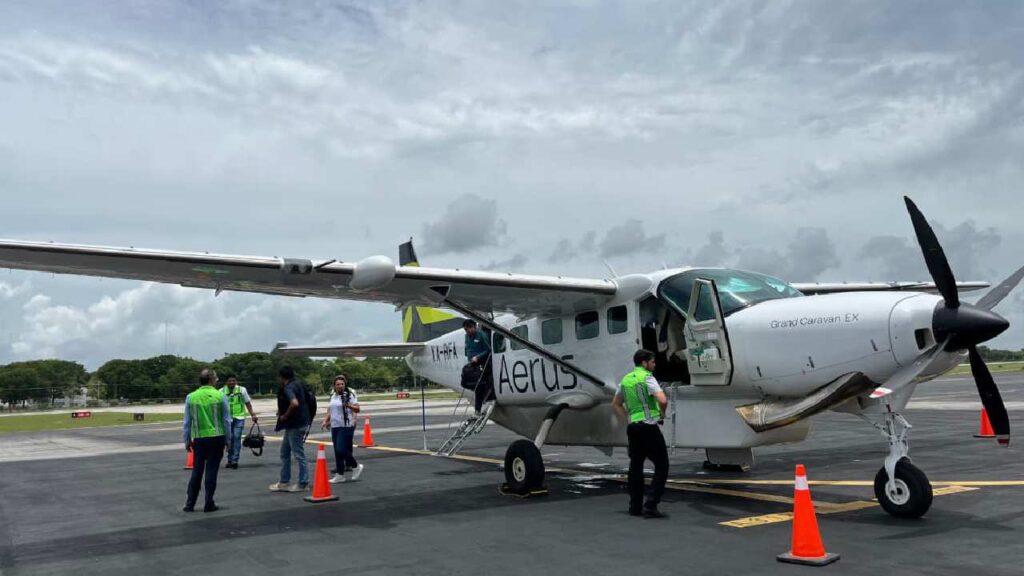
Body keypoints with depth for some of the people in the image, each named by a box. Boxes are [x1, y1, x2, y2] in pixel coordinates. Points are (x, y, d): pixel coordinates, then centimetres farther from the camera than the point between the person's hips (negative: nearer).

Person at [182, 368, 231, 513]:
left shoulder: (191, 397, -1)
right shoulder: (220, 396, -5)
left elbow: (187, 422, 4)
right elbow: (227, 420, -2)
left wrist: (187, 440, 14)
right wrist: (228, 440, 7)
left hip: (199, 439, 2)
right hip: (216, 438, -2)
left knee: (196, 471, 12)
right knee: (211, 471, 4)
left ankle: (189, 504, 15)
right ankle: (209, 505, 7)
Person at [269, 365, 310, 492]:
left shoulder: (288, 388, -17)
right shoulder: (298, 384, 12)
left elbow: (294, 403, -35)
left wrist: (285, 416, -18)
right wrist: (282, 411, 18)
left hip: (295, 425, -10)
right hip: (292, 425, 10)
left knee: (299, 454, -2)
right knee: (284, 453, 17)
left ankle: (303, 484, 6)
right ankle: (284, 482, 23)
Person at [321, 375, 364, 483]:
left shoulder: (349, 395, -6)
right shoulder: (333, 396, 16)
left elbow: (357, 409, -11)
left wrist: (348, 405, -27)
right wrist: (326, 421, 18)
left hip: (346, 426, -7)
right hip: (335, 426, 7)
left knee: (341, 450, -13)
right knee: (337, 451, 7)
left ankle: (356, 466, 7)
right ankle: (340, 475, 14)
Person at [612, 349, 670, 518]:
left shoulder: (626, 379, 14)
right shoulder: (647, 378, -10)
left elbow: (616, 404, 23)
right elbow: (663, 400, -23)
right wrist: (662, 414, -5)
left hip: (632, 427, 7)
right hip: (648, 427, -7)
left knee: (635, 466, 16)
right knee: (661, 466, 0)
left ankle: (635, 506, 19)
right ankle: (650, 505, -8)